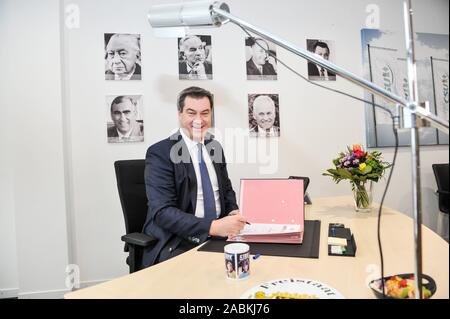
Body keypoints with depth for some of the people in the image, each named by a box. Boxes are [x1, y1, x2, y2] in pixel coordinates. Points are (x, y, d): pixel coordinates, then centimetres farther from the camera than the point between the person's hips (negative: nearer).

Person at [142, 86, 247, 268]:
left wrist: (234, 213, -3)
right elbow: (163, 212, -18)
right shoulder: (160, 153, -10)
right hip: (177, 241, -6)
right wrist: (213, 226, -29)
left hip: (218, 232, 7)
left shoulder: (215, 147, 10)